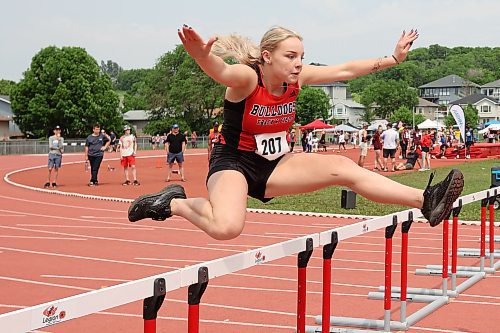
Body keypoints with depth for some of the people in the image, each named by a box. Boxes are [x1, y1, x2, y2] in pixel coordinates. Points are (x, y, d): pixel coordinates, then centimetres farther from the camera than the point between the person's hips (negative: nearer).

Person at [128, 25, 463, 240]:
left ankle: (426, 200, -9)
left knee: (342, 166, -9)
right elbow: (221, 71, -47)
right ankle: (174, 202, -6)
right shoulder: (247, 77, -23)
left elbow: (345, 70, 6)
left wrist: (393, 58, 8)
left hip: (273, 164, 6)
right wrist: (203, 56, -70)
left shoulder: (297, 77, -4)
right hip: (233, 163, -6)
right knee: (227, 227, -35)